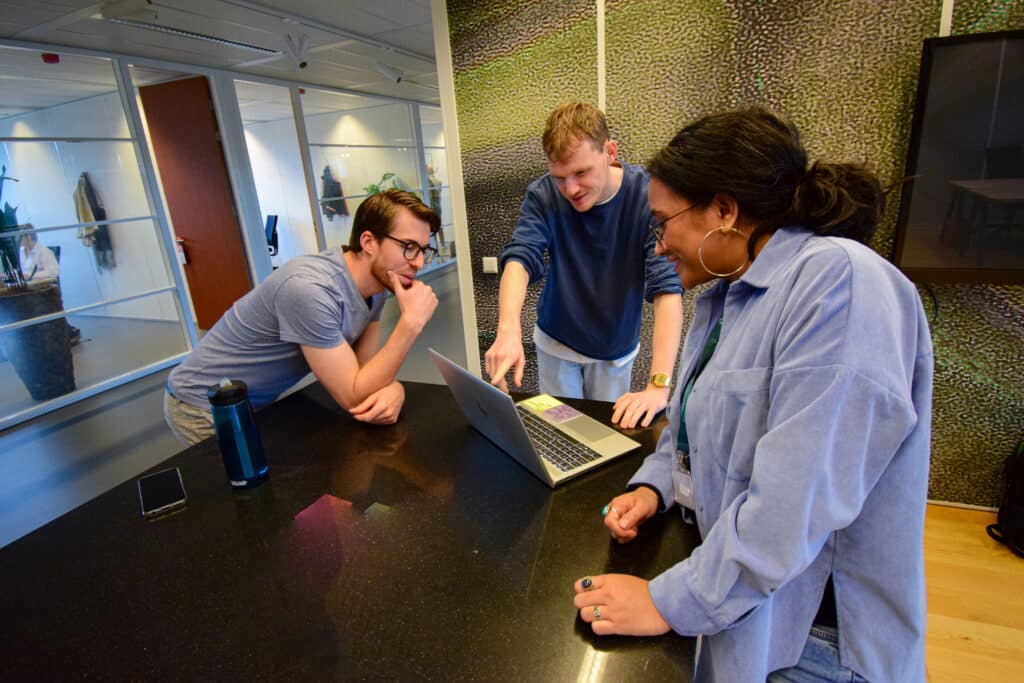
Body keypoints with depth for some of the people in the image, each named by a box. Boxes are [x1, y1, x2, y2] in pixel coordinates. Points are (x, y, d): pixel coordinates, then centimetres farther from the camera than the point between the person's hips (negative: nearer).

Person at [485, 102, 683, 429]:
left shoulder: (648, 194, -24)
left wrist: (658, 385, -41)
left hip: (615, 349, 0)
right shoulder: (542, 195, -18)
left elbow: (667, 287, -31)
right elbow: (520, 258, -30)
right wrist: (508, 331, -50)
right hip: (557, 343, 1)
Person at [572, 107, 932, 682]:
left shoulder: (839, 281, -26)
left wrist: (670, 603, -23)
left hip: (808, 636, -7)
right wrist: (653, 486, -4)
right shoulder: (728, 294, 5)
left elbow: (797, 503, -32)